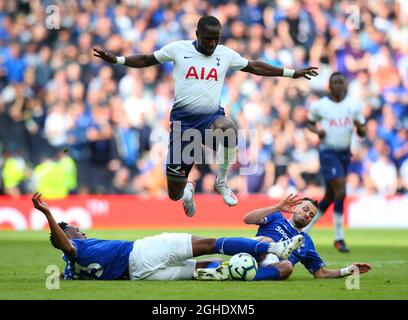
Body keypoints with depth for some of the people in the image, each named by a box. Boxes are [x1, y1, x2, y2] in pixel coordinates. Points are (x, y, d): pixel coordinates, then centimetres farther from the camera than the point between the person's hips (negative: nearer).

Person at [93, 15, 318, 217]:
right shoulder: (178, 49, 0)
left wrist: (292, 73, 19)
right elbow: (146, 60, 10)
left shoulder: (226, 54, 6)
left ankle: (222, 182, -14)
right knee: (174, 194, -1)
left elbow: (255, 67, 18)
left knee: (229, 130, -41)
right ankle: (187, 189, 42)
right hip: (183, 119, -1)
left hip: (212, 117, 1)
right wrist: (116, 60, -2)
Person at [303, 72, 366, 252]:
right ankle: (339, 238, -10)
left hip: (345, 153, 5)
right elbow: (310, 123, 14)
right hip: (328, 152, -5)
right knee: (341, 191, -18)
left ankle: (305, 229, 30)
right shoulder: (319, 105, -3)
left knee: (330, 196, 11)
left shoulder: (354, 105, 4)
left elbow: (362, 134, 7)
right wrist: (317, 131, -8)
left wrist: (360, 127, -16)